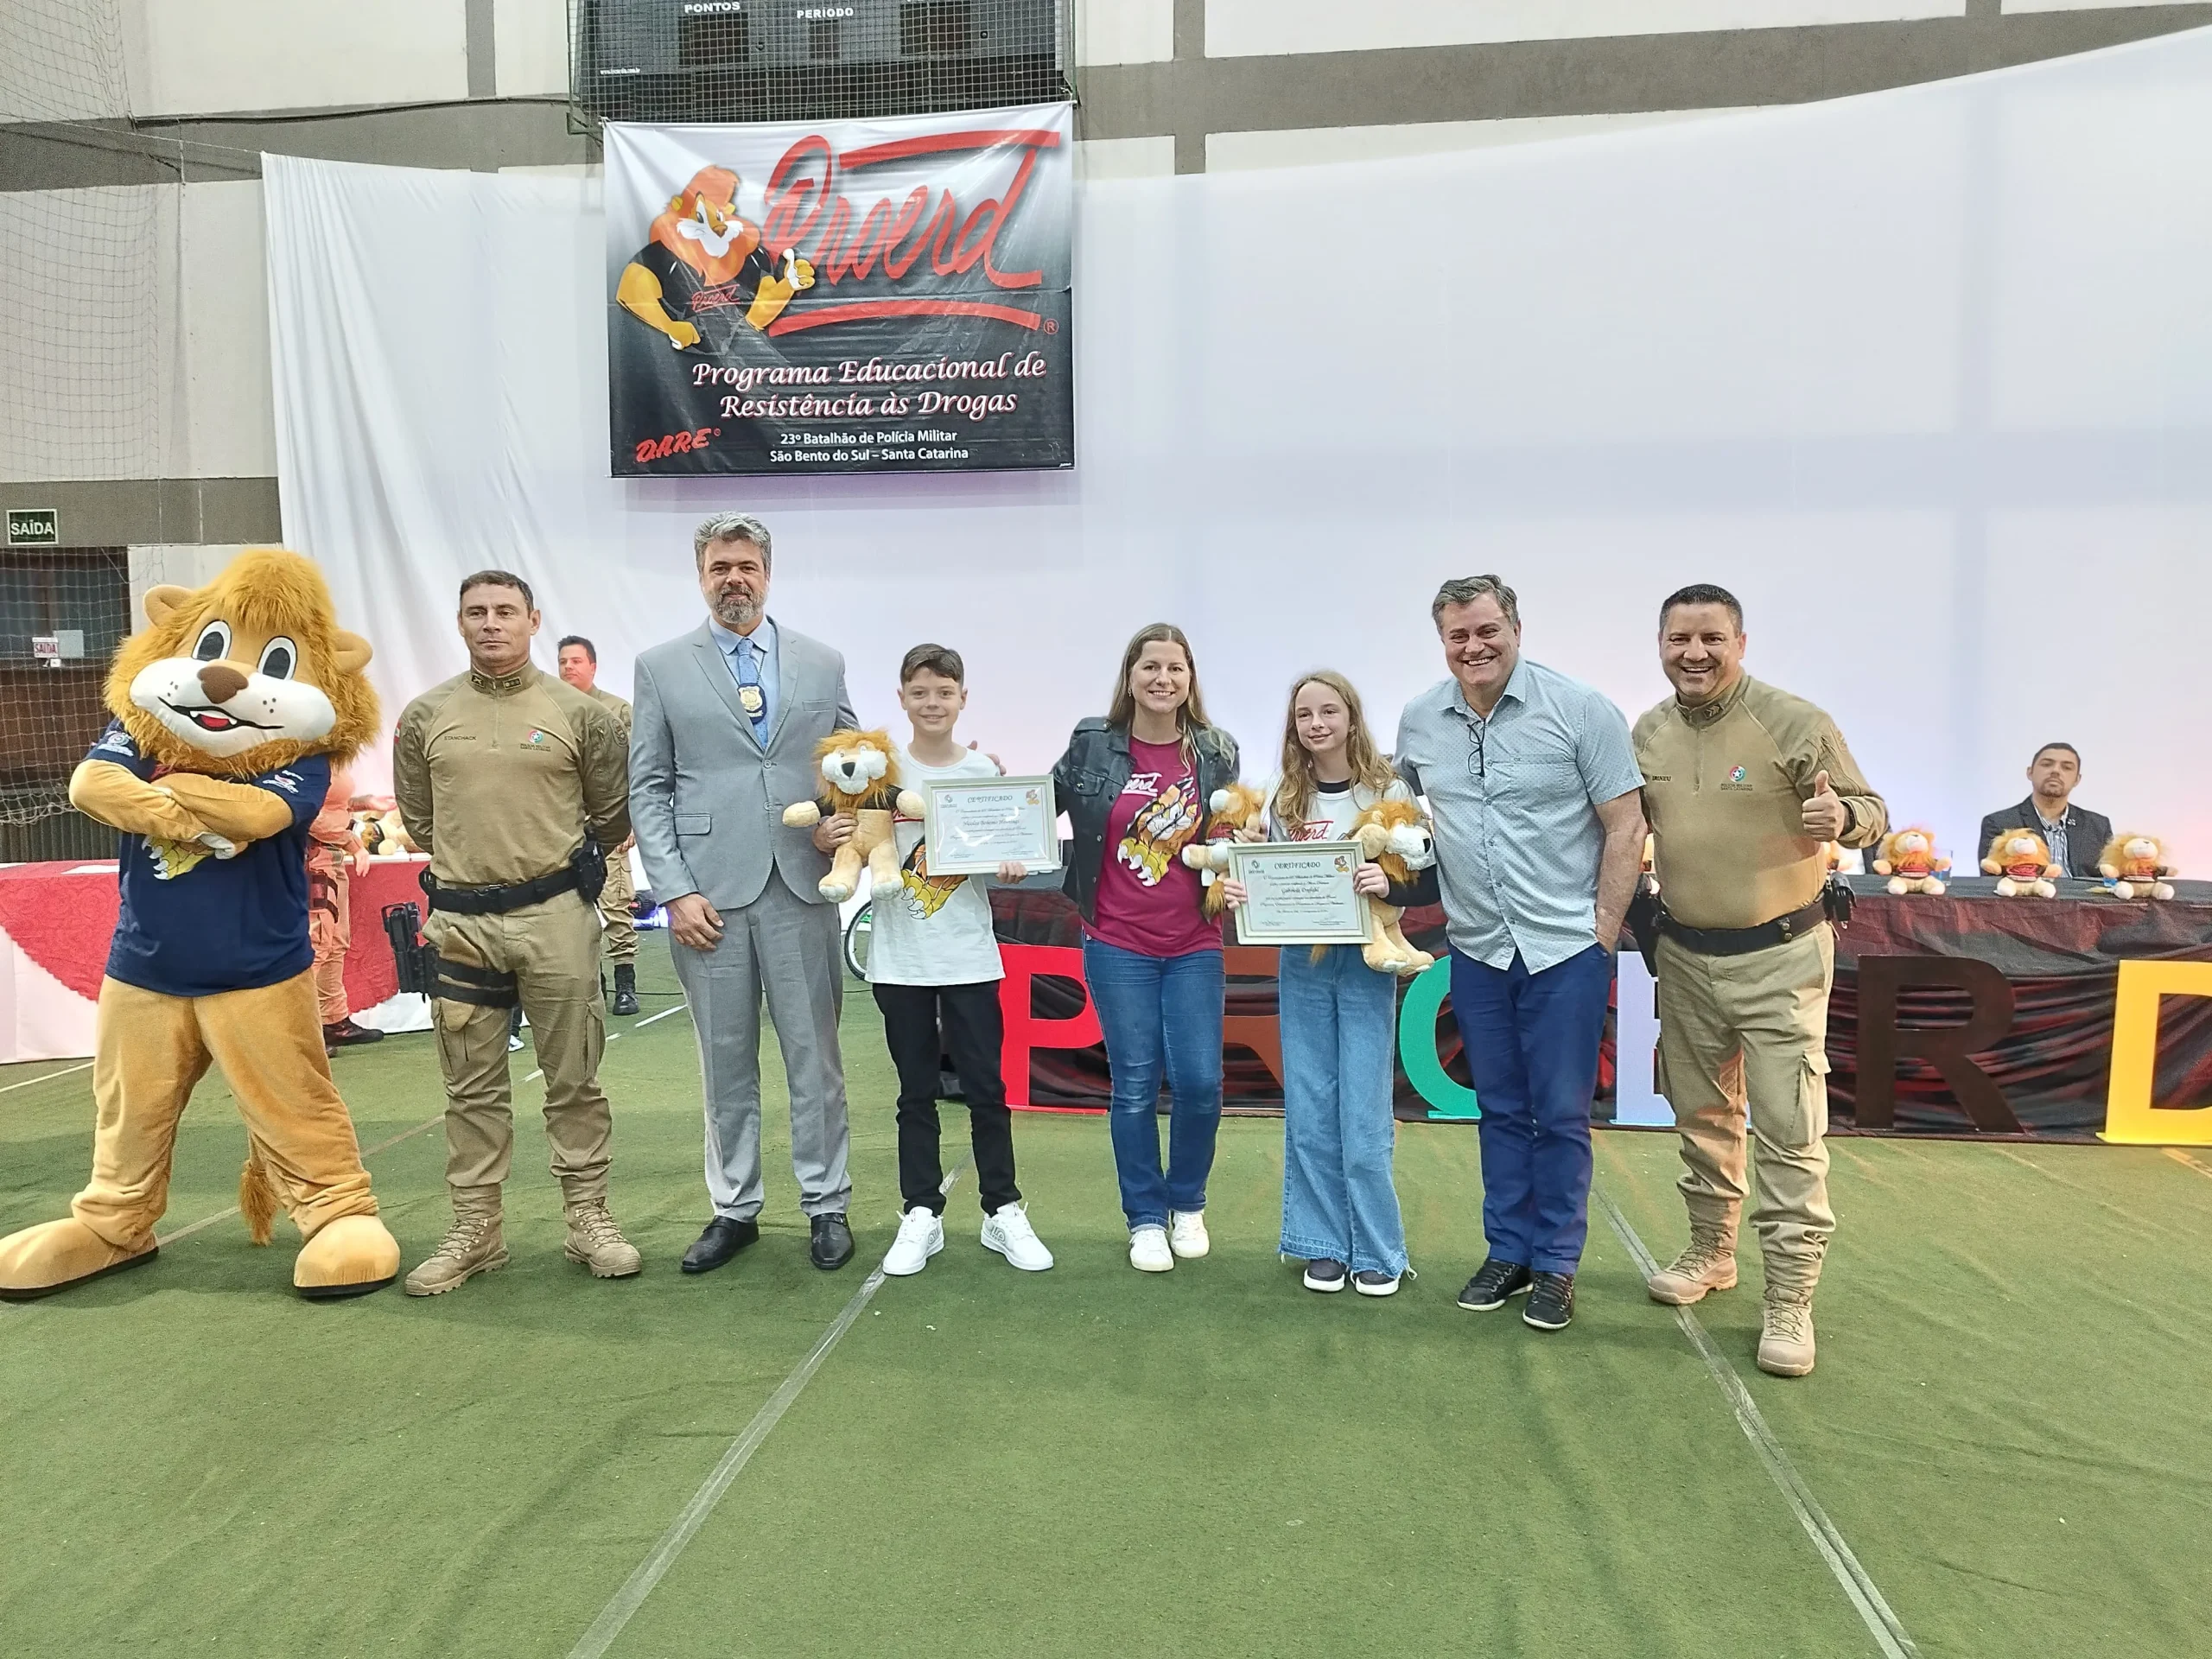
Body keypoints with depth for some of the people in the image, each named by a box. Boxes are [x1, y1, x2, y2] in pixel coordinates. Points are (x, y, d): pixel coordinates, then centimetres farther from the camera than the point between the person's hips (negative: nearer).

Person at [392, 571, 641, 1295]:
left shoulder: (579, 713, -1)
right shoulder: (425, 717, 4)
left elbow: (613, 815, 8)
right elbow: (417, 817, 15)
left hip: (556, 916, -2)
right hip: (459, 921, 2)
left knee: (574, 1079, 6)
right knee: (472, 1088, 11)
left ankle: (588, 1219, 18)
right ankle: (475, 1231, 22)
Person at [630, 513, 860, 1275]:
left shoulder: (823, 663, 9)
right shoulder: (661, 667, 5)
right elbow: (647, 788, 3)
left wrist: (845, 825, -7)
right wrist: (675, 890, -5)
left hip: (802, 889, 1)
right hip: (708, 894, 0)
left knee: (815, 1056, 6)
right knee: (726, 1061, 9)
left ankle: (826, 1206, 19)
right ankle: (734, 1209, 23)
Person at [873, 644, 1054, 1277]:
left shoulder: (985, 771, 2)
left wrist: (1012, 866, -15)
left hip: (969, 956, 0)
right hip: (900, 958, 0)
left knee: (985, 1087, 5)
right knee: (916, 1091, 10)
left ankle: (1003, 1212, 16)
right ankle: (921, 1215, 19)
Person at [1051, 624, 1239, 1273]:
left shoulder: (1216, 752, 1)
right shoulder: (1093, 745, -3)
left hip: (1193, 944, 1)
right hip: (1117, 944, -1)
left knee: (1198, 1081, -1)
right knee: (1135, 1084, 4)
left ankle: (1188, 1205, 25)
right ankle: (1146, 1219, 21)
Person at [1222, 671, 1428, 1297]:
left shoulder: (1390, 791, -6)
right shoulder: (1282, 800, 5)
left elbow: (1430, 883, -6)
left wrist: (1388, 885, -25)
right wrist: (1239, 893, -10)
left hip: (1365, 964, -3)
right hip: (1300, 967, 3)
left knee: (1363, 1115, -1)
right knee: (1309, 1114, 8)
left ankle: (1377, 1252, 15)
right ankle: (1323, 1246, 21)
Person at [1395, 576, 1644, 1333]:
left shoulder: (1579, 709, -9)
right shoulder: (1418, 722, 2)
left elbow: (1625, 824, -6)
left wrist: (1604, 926, -8)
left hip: (1566, 948, -3)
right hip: (1477, 950, 4)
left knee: (1560, 1113, 4)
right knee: (1501, 1109, 14)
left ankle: (1555, 1265, 19)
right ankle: (1507, 1251, 28)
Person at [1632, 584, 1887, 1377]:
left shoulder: (1796, 722, -12)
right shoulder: (1648, 734, 2)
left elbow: (1873, 811, -8)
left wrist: (1843, 817, -30)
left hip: (1779, 957, -5)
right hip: (1685, 955, 5)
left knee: (1788, 1132, -4)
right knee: (1703, 1117, 18)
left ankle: (1790, 1301, 6)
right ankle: (1711, 1251, 36)